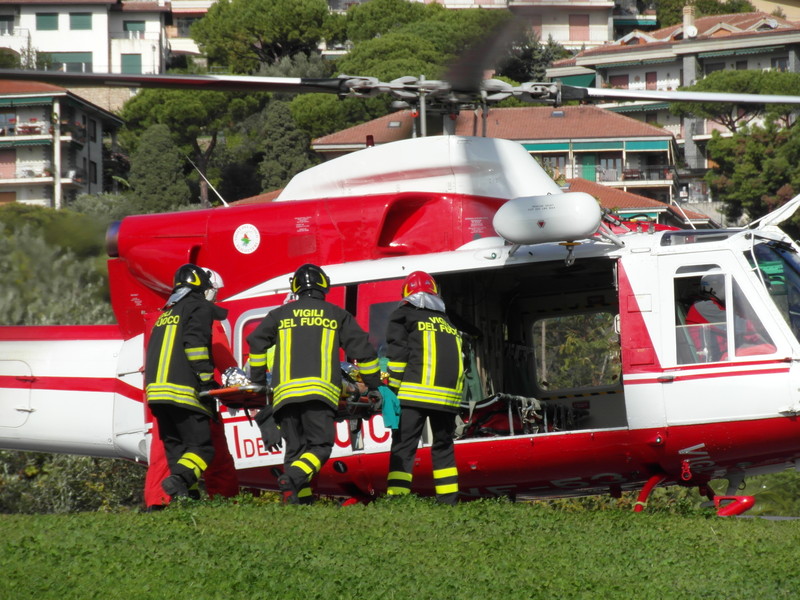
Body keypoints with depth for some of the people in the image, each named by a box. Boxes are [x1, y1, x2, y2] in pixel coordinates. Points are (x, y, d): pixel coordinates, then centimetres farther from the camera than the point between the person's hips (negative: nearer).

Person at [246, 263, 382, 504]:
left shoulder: (280, 314, 20)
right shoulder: (337, 315, 17)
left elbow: (256, 342, 14)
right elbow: (363, 350, 16)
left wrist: (258, 380, 23)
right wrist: (374, 386, 23)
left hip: (284, 391, 3)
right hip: (320, 391, -2)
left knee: (295, 448, 9)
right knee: (320, 445, -5)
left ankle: (301, 499, -2)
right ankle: (292, 479, -30)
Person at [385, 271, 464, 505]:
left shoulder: (404, 315, 10)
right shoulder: (448, 324, 21)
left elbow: (397, 355, 1)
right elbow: (457, 360, 18)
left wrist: (392, 388, 0)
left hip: (415, 392, -4)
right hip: (447, 396, 4)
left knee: (403, 446, -6)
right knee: (443, 446, 16)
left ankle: (396, 498, -16)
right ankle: (449, 500, 14)